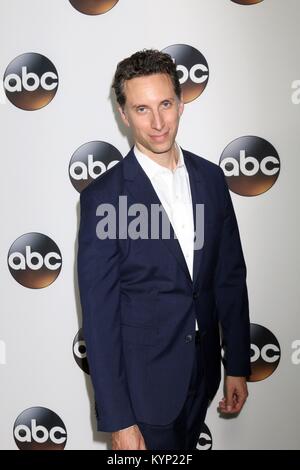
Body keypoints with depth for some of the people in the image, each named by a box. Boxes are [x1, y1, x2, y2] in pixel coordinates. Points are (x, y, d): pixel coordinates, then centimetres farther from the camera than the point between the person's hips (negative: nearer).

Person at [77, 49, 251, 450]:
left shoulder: (211, 178, -1)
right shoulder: (102, 197, -17)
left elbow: (230, 277, 5)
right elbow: (99, 314, -15)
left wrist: (238, 364, 7)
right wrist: (117, 420, -15)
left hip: (203, 371, 5)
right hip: (143, 380, -5)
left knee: (184, 448, 24)